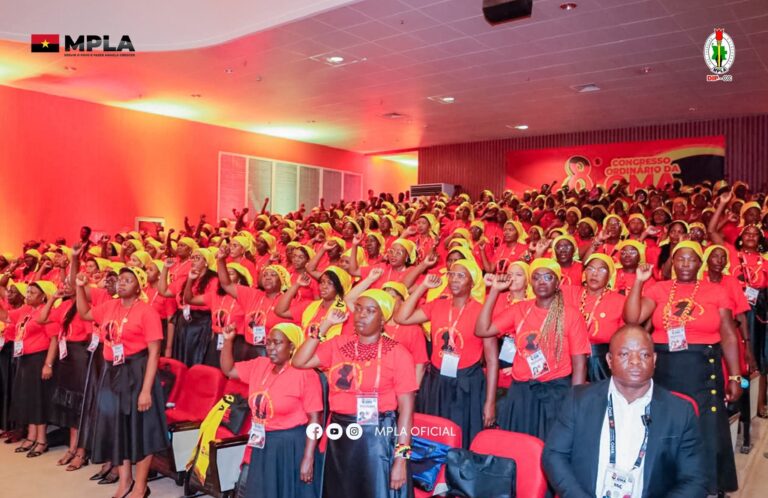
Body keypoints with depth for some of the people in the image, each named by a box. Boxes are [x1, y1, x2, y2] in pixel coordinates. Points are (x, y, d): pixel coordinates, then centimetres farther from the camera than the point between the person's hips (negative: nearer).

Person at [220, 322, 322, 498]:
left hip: (291, 445, -6)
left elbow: (314, 419, -17)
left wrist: (308, 459, -20)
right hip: (262, 444, 7)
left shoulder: (305, 374, -16)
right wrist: (228, 340, 0)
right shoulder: (259, 365, 4)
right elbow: (228, 370, 15)